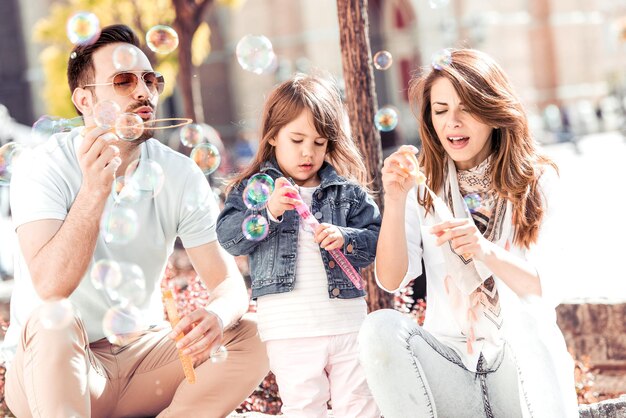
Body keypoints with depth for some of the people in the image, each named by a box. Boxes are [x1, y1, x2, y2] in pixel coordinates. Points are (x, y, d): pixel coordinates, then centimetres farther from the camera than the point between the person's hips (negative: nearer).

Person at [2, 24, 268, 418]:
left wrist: (217, 316, -32)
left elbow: (229, 283, -8)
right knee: (53, 322, -35)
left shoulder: (180, 175, -5)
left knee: (251, 338, -16)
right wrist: (95, 189, -40)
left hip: (140, 353, 4)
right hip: (52, 371, -4)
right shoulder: (44, 168, -15)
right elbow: (50, 287, -29)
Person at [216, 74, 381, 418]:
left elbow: (376, 239, 6)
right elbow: (228, 238, -6)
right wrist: (269, 211, -20)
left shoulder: (347, 190, 9)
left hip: (347, 320, 2)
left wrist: (345, 238, -14)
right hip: (289, 326, -2)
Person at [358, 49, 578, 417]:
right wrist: (394, 200, -20)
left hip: (522, 360, -2)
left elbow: (546, 292, -7)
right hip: (448, 358, 3)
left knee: (522, 320, -33)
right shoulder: (423, 187, 6)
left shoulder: (536, 182, 2)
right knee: (380, 327, -26)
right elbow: (391, 280, -5)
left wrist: (485, 251, -26)